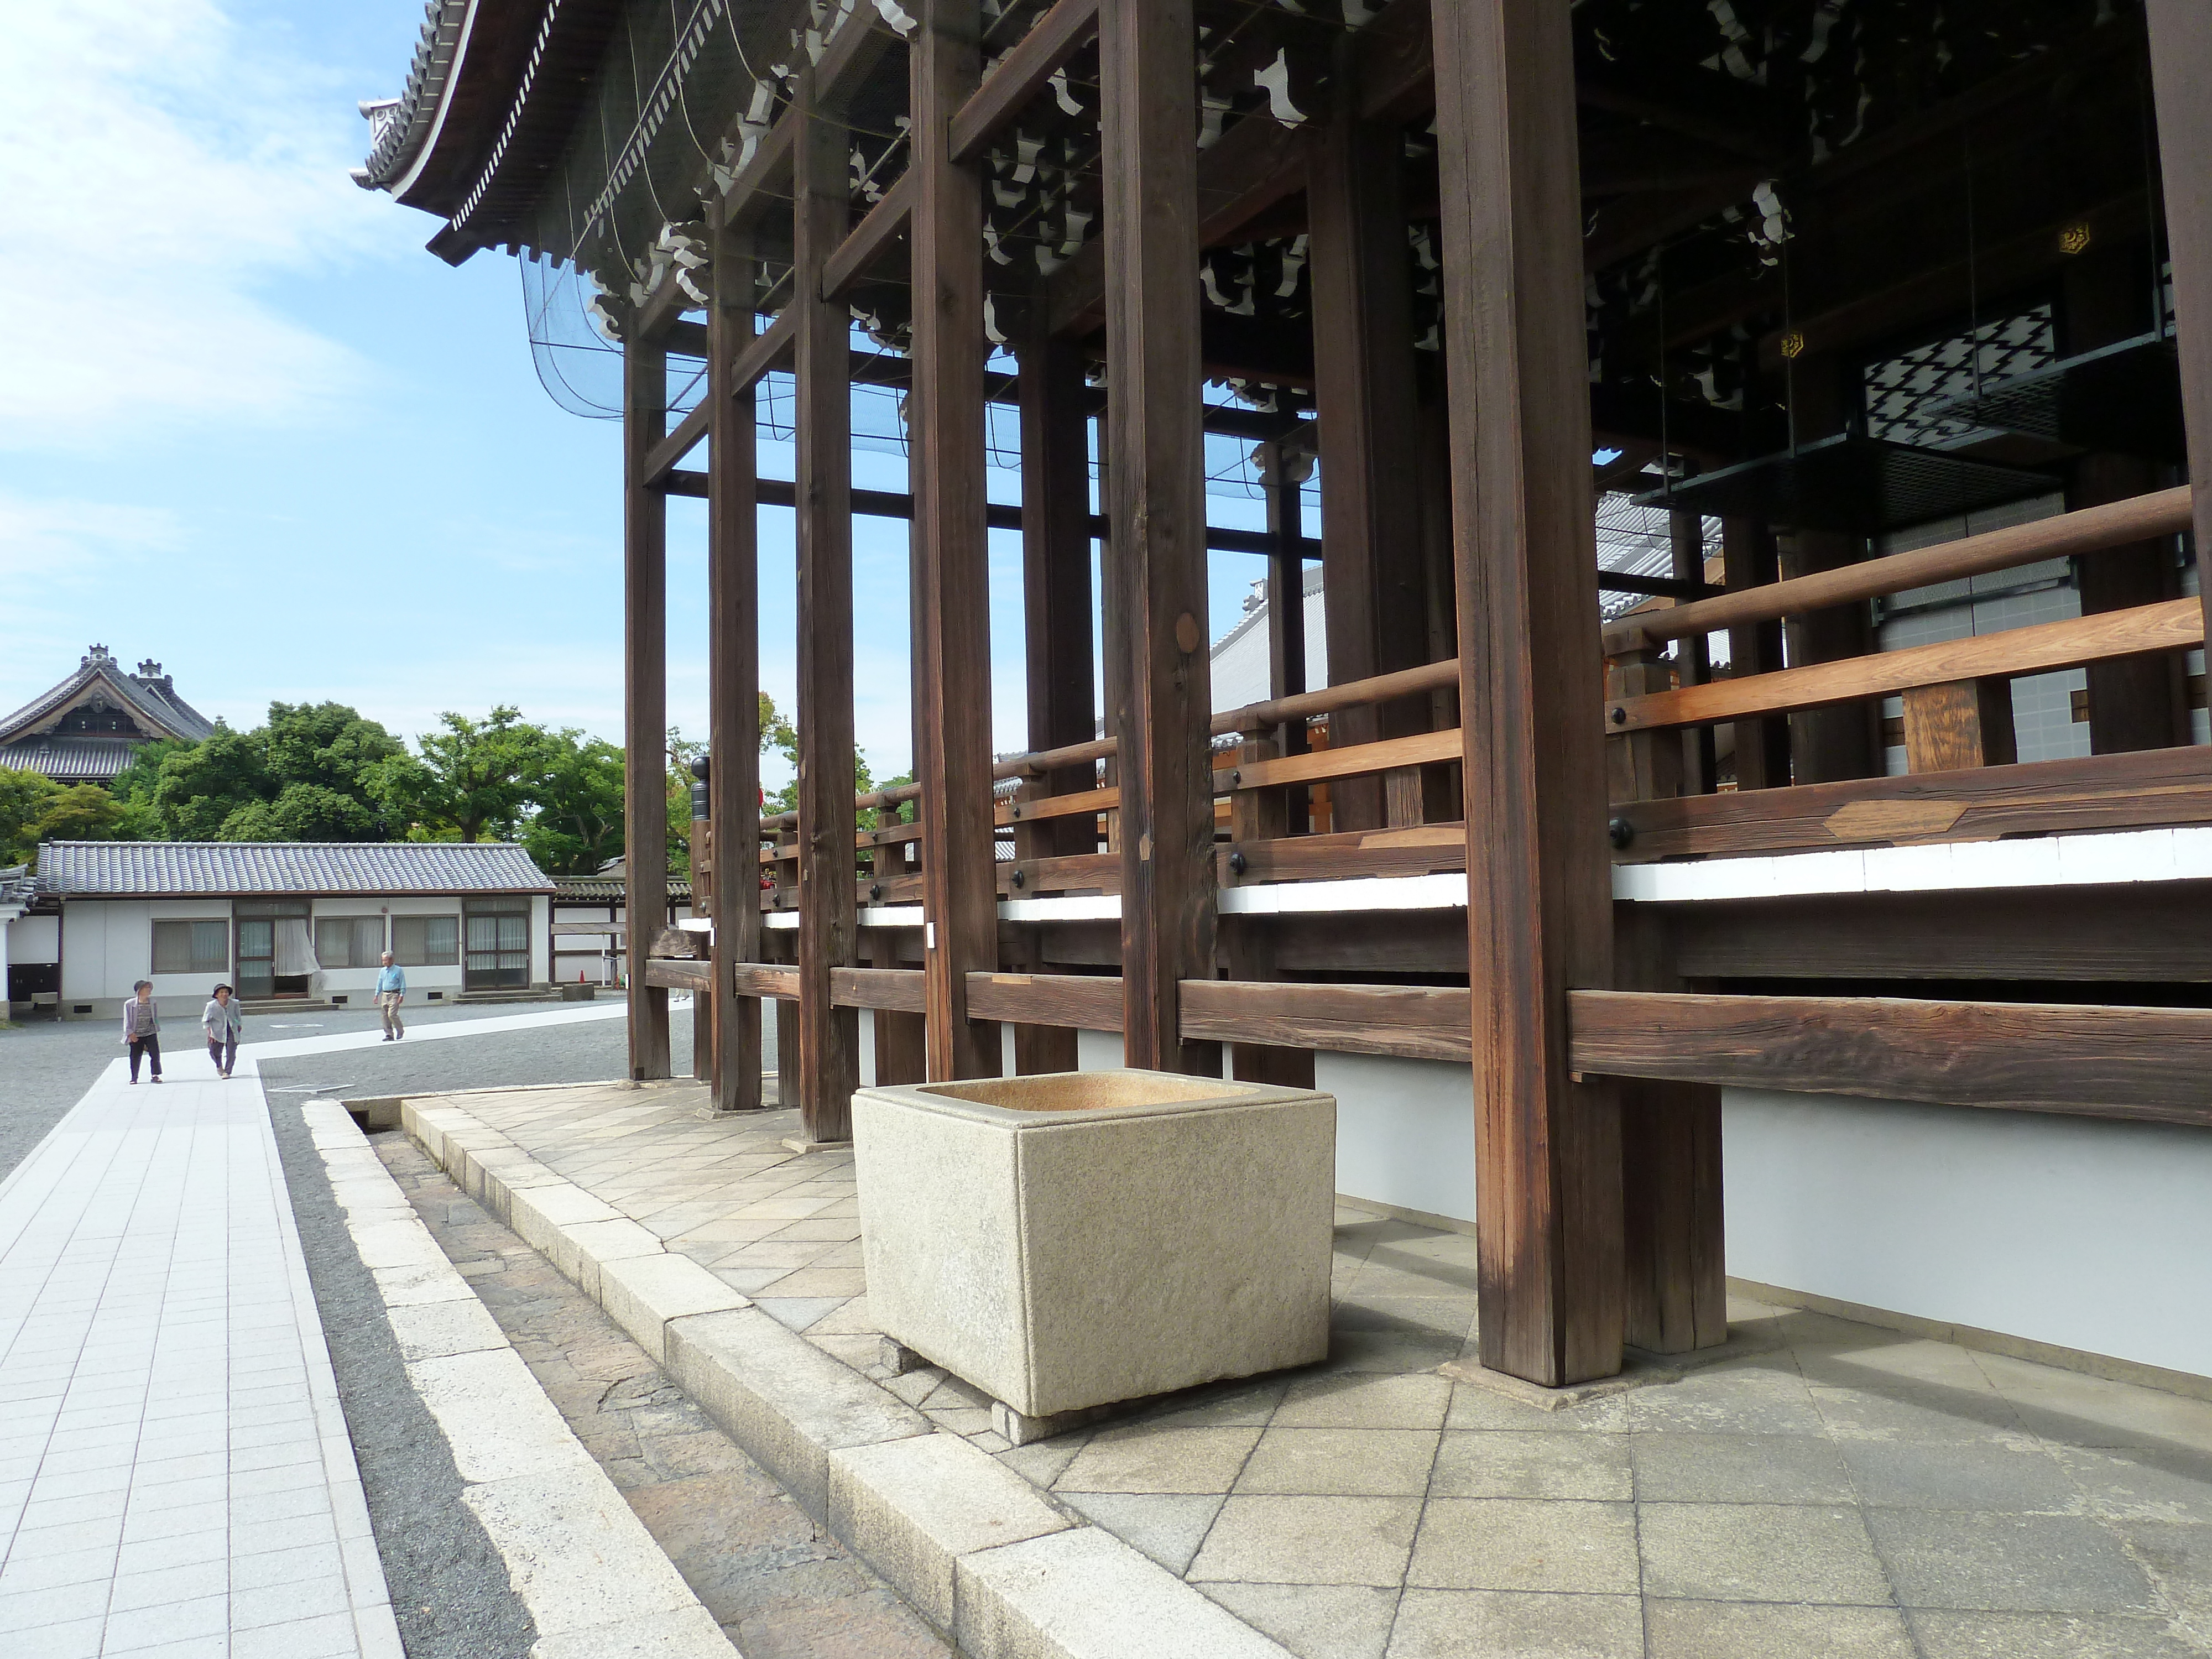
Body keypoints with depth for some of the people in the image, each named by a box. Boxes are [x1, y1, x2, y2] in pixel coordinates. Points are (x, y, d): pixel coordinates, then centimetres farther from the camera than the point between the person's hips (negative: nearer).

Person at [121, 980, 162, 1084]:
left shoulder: (153, 1003, 5)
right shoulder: (130, 1004, -3)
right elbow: (127, 1020, -2)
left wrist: (157, 1031, 11)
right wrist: (130, 1033, -10)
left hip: (151, 1034, 2)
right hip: (136, 1036, -2)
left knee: (155, 1054, -6)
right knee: (135, 1057, 6)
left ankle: (155, 1075, 3)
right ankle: (134, 1078, 19)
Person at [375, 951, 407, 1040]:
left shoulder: (398, 970, -3)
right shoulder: (382, 971, 13)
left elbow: (403, 984, -3)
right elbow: (379, 984, 20)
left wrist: (402, 995, -10)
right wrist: (377, 995, 14)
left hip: (394, 995, -6)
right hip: (385, 995, 6)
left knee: (392, 1014, -15)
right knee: (385, 1016, 2)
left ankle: (401, 1031, 5)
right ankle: (389, 1035, 9)